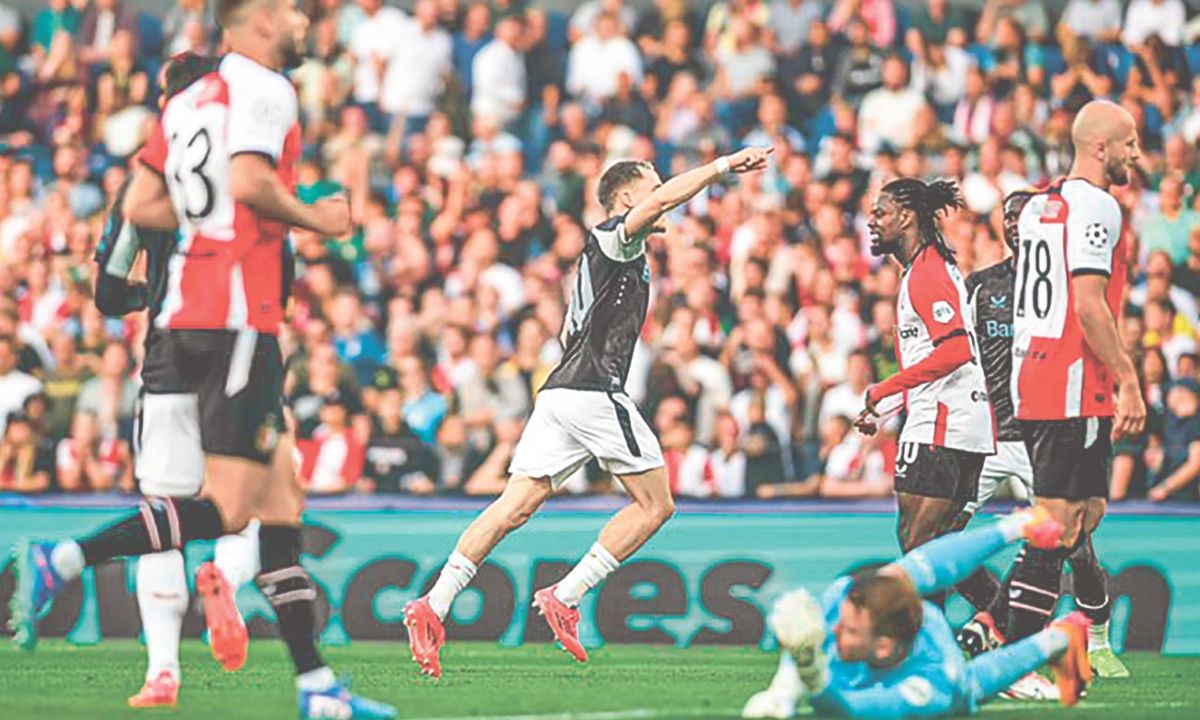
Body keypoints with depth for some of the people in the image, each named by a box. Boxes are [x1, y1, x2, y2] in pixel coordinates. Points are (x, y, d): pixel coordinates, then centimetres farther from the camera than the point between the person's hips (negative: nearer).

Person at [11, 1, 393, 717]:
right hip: (238, 318, -10)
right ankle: (61, 561, -14)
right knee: (227, 510, -9)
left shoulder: (190, 98, 18)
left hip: (187, 315, 10)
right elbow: (248, 181, -23)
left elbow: (139, 205, 16)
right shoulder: (264, 89, -7)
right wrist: (312, 219, -8)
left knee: (281, 502, 10)